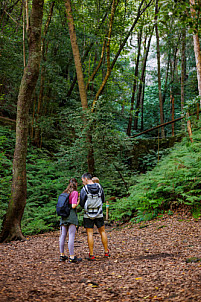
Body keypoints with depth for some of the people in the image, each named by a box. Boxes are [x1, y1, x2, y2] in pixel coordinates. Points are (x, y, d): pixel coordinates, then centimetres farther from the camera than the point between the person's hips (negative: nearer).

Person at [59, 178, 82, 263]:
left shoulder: (65, 192, 13)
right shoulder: (75, 192, -6)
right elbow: (73, 206, -14)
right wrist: (78, 201, 4)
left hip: (63, 216, 7)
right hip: (71, 215, -7)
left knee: (63, 236, 10)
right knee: (71, 236, -6)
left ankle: (62, 255, 17)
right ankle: (72, 257, -5)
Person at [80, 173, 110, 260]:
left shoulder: (84, 189, -12)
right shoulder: (99, 187, -1)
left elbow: (82, 204, -7)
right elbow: (103, 200, 8)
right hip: (99, 214, 3)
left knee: (90, 234, 2)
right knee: (102, 232, 16)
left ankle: (91, 255, 4)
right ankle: (106, 252, 21)